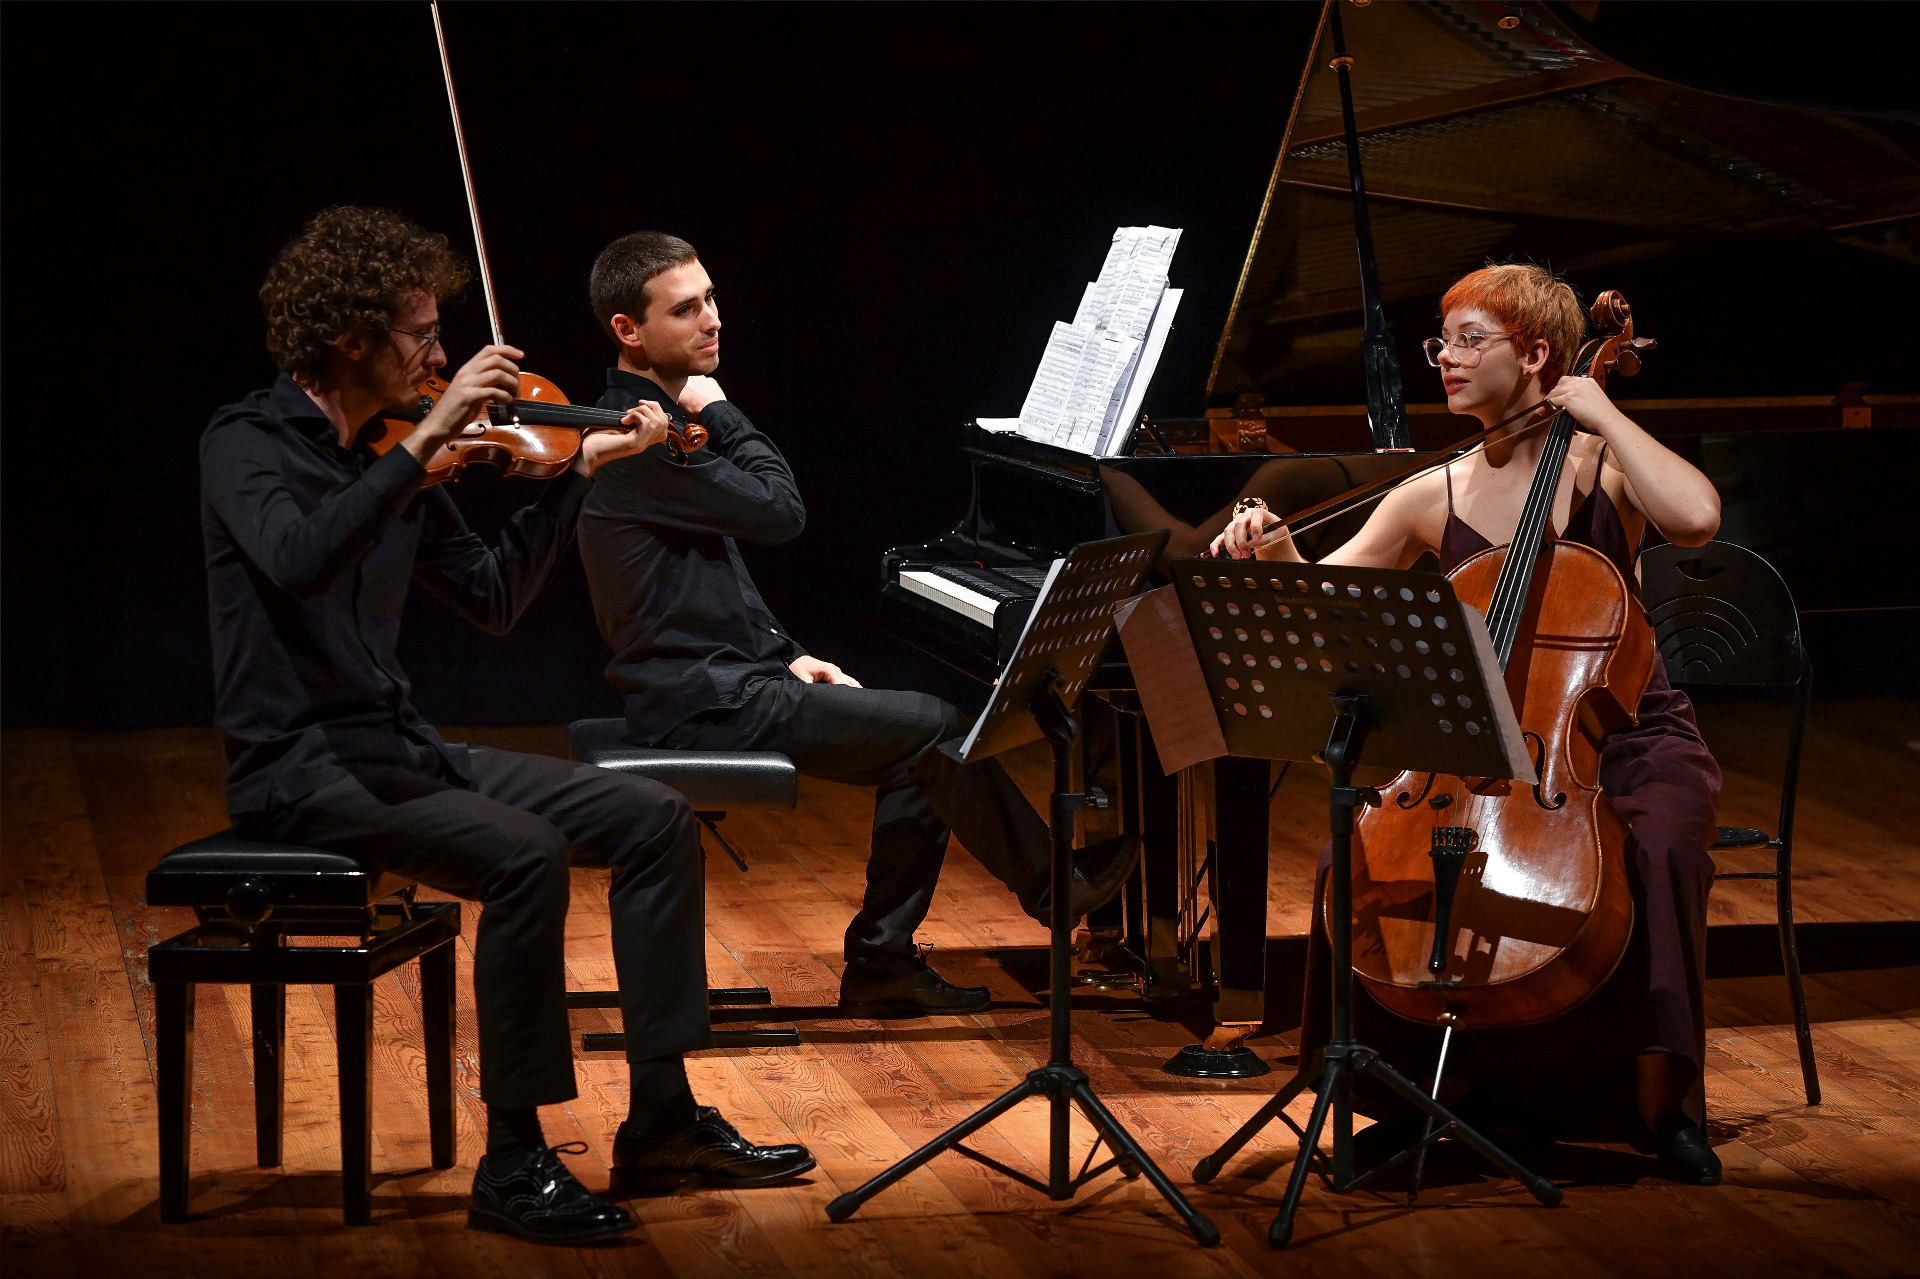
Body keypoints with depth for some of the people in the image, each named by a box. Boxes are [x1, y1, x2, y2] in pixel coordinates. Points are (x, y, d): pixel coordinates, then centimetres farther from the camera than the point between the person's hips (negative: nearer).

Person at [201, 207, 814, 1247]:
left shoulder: (389, 461, 10)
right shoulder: (244, 444, -11)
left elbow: (490, 599, 15)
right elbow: (301, 559, -33)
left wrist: (579, 471, 10)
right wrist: (427, 439, -32)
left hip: (397, 748, 8)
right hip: (298, 770, -8)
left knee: (655, 820, -1)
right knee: (523, 855, -31)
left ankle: (662, 1121, 5)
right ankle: (513, 1164, -20)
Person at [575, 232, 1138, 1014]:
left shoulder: (660, 417, 16)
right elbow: (779, 511, -23)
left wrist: (789, 657, 11)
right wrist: (720, 416, -12)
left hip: (723, 678, 10)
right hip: (704, 705, -10)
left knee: (917, 752, 6)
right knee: (934, 728, -10)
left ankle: (882, 960, 7)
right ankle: (1054, 886, 7)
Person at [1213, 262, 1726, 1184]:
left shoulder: (1603, 467, -3)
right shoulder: (1432, 500, 7)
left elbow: (1696, 517, -24)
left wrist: (1601, 414, -15)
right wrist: (1278, 554, -18)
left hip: (1629, 740, -3)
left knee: (1656, 849, -36)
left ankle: (1663, 1101, -16)